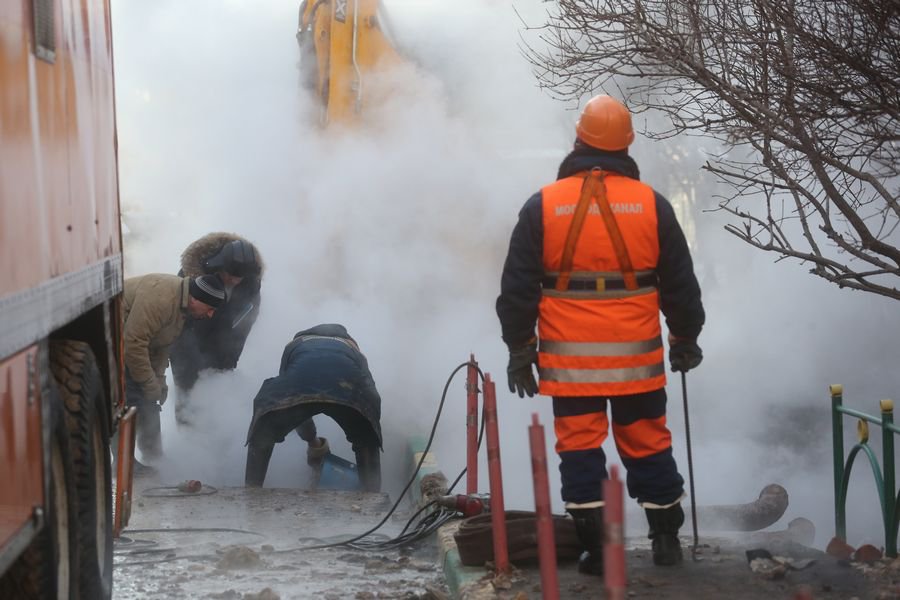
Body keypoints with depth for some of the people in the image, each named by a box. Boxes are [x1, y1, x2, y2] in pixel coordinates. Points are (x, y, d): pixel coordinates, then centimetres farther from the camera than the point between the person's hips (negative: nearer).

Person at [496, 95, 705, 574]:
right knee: (647, 445, 13)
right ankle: (666, 538, 20)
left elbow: (517, 288, -2)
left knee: (579, 446, 4)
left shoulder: (543, 206, -3)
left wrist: (519, 350, 6)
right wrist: (686, 338, 19)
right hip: (636, 356, 1)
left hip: (569, 357, -1)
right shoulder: (652, 204, -1)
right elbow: (680, 284, 6)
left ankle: (595, 547, 2)